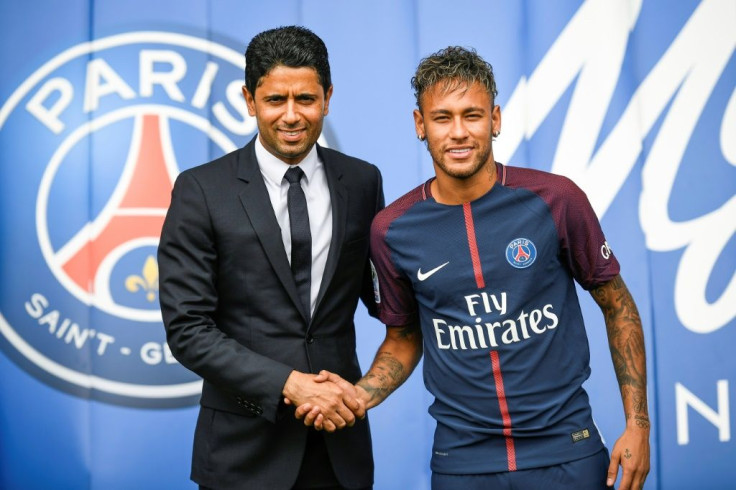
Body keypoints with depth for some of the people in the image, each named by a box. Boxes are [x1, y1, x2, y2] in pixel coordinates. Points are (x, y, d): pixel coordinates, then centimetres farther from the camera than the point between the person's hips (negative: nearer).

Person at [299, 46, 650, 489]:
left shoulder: (555, 199, -9)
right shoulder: (391, 230, -5)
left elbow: (617, 305, 2)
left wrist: (638, 425, -2)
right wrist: (358, 396, -9)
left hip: (565, 449, -1)